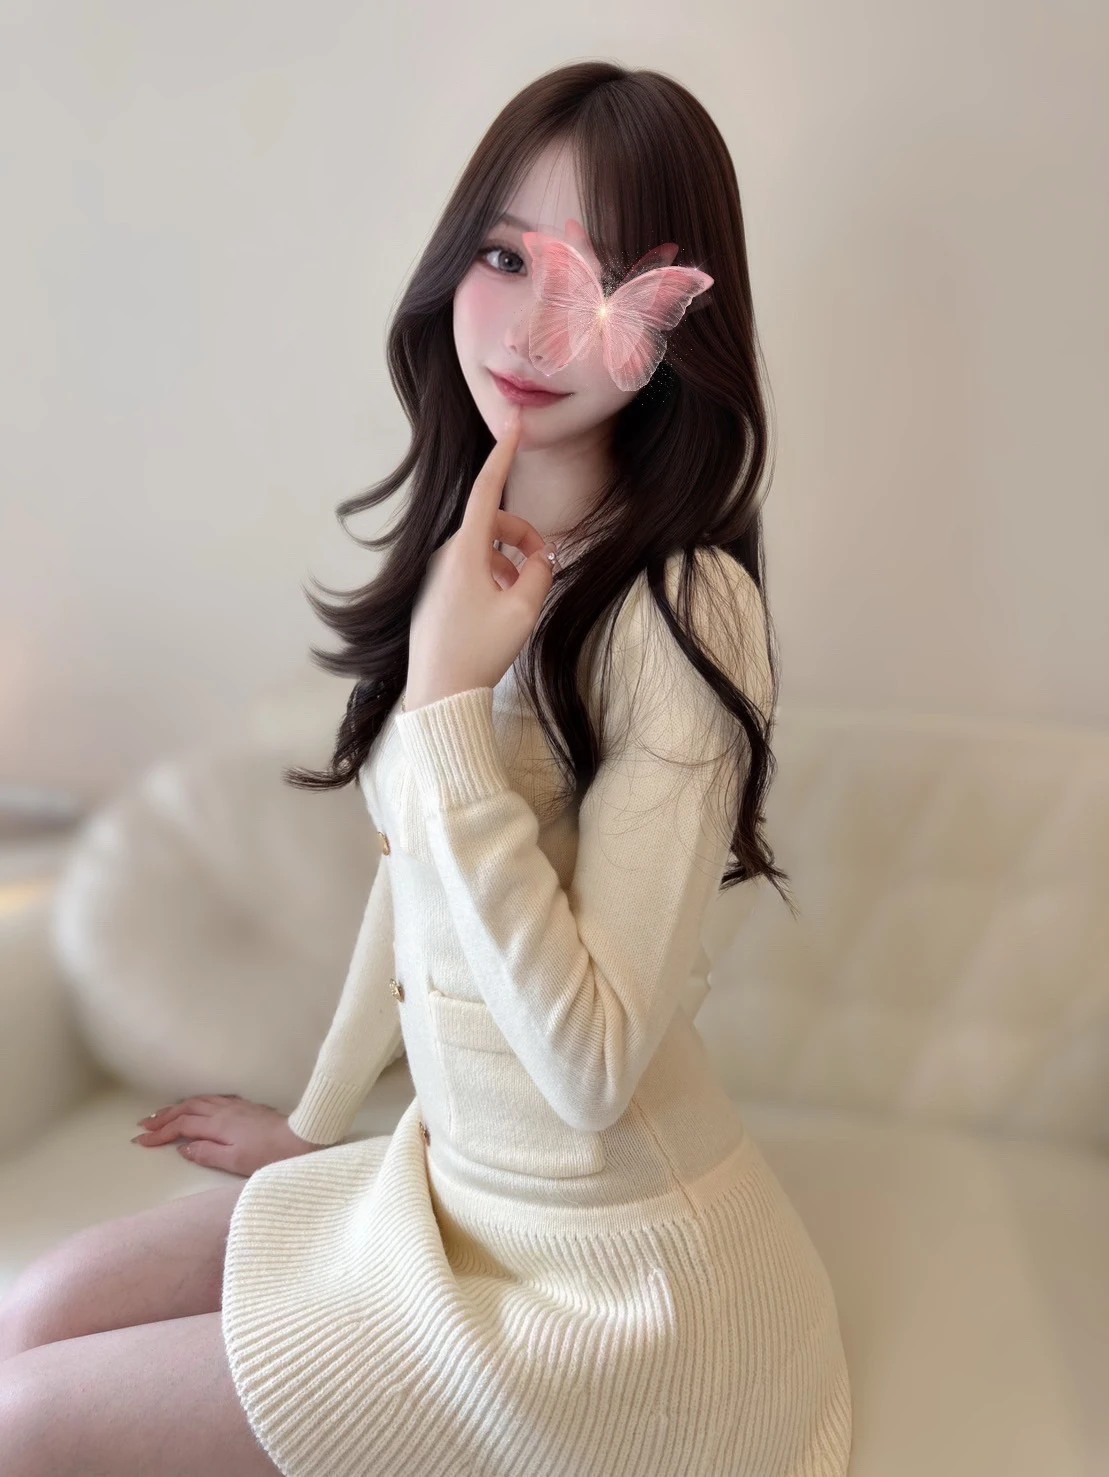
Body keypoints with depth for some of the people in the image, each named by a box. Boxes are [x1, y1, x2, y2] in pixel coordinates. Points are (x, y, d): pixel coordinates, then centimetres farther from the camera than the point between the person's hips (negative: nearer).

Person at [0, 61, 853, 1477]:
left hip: (609, 1273, -7)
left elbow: (592, 1068, -27)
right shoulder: (464, 554, 2)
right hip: (456, 1179, 7)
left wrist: (449, 701, -29)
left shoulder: (682, 609, -24)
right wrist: (314, 1123, 21)